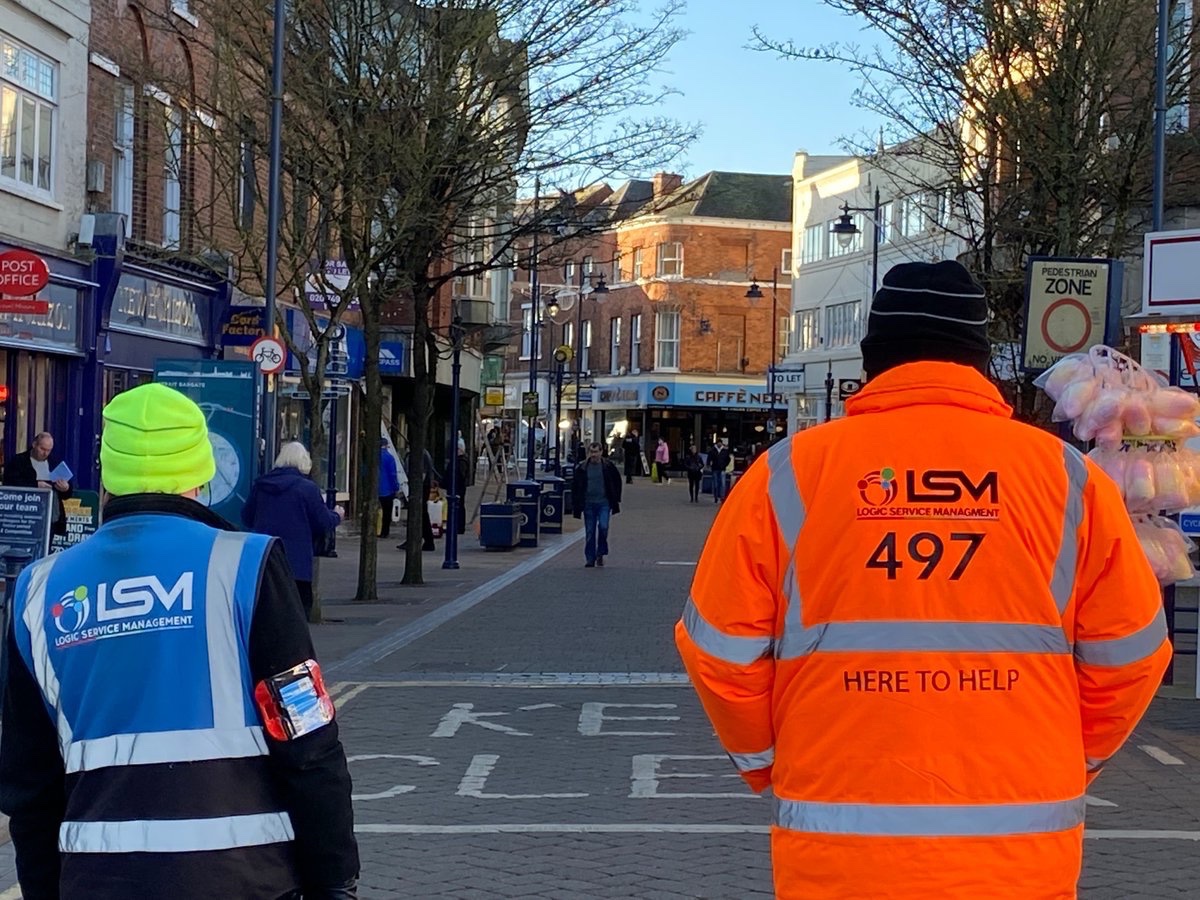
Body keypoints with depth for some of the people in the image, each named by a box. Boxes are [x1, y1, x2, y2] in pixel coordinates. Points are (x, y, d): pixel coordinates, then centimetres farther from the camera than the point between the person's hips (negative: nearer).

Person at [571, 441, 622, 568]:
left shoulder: (608, 467, 1)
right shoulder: (582, 469, 3)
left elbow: (617, 482, 11)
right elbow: (575, 486, 9)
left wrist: (615, 499, 6)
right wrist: (576, 504, 3)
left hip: (604, 503, -1)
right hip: (588, 504, 1)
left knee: (603, 527, -17)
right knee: (590, 532, 3)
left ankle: (600, 553, 2)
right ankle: (590, 559, 11)